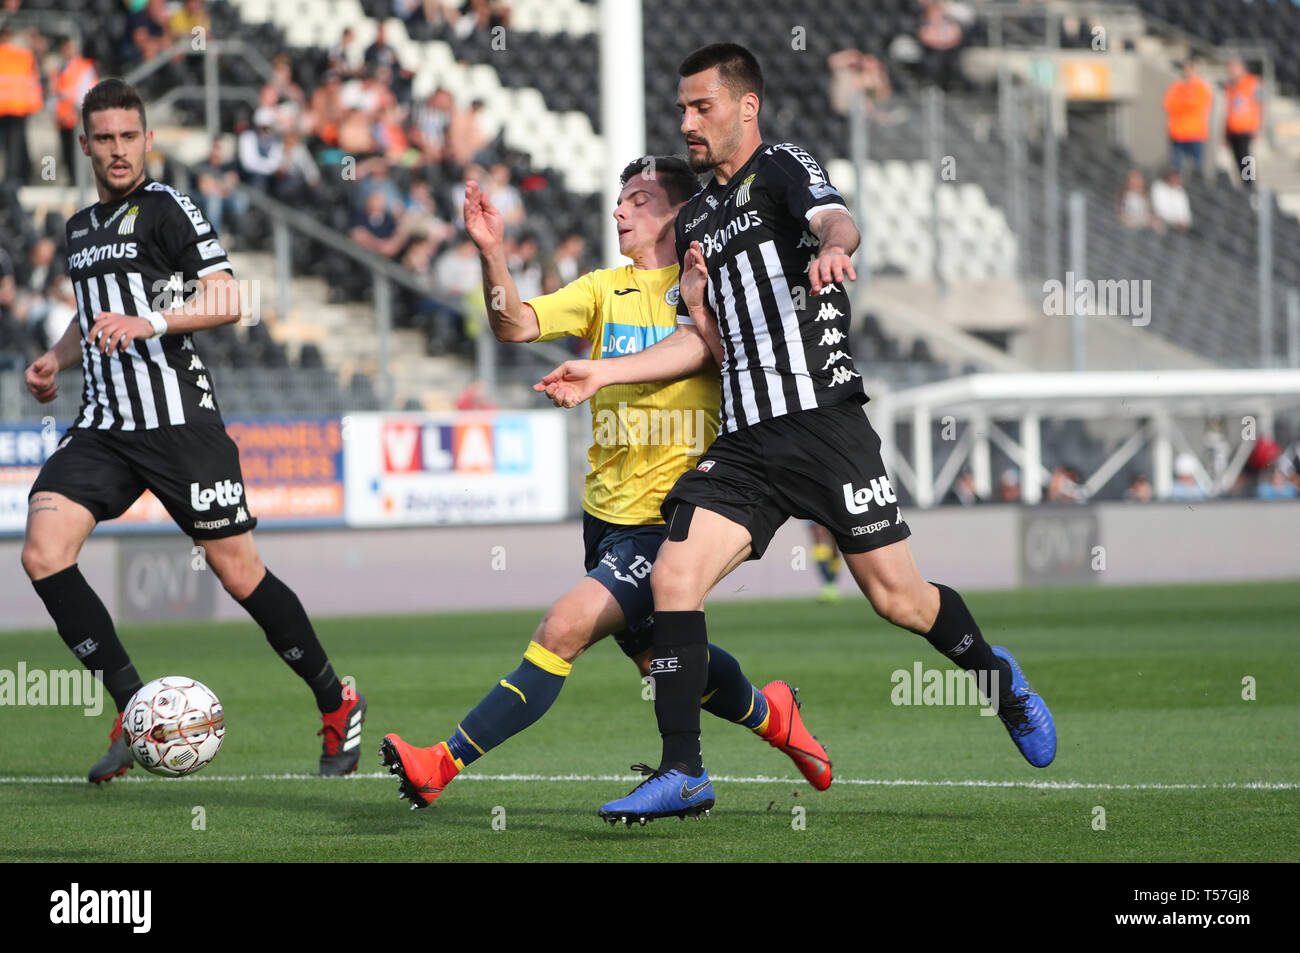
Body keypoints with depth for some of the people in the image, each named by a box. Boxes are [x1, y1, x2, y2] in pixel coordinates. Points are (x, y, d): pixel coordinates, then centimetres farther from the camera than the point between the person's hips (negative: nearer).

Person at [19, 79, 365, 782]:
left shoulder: (166, 208, -3)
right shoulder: (81, 227, 19)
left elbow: (226, 302, -12)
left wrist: (148, 324, -24)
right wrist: (58, 357, 17)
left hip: (178, 420, -6)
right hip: (102, 427, 6)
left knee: (238, 572, -2)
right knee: (43, 555, -14)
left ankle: (338, 705, 18)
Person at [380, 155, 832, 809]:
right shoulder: (605, 289, 9)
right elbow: (516, 326, -3)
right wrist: (492, 253, -19)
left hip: (666, 519, -7)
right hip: (605, 513, 7)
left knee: (563, 631, -18)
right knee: (655, 659, 18)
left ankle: (444, 764, -17)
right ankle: (769, 713, 43)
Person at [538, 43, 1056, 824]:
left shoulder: (783, 168, 0)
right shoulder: (697, 218, 21)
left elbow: (838, 220, -23)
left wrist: (831, 247, -47)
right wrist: (601, 374, 14)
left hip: (823, 423, -6)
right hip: (746, 443, 6)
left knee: (896, 596, -3)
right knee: (673, 578, -11)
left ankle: (996, 675, 28)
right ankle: (683, 774, -8)